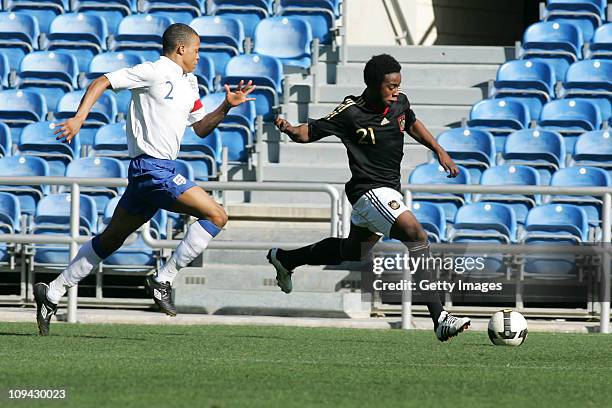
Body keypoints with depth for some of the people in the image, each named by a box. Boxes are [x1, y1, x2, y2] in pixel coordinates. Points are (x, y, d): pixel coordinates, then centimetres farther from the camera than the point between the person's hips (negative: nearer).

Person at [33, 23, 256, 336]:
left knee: (111, 240, 14)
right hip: (152, 168, -10)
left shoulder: (189, 84, 20)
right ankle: (163, 280, -10)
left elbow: (201, 128, 27)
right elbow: (102, 82, -7)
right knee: (216, 215, -13)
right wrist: (79, 117, -18)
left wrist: (227, 106, 12)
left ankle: (52, 294, 18)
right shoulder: (154, 73, -7)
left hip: (161, 169, 10)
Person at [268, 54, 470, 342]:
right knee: (417, 236, -27)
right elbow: (310, 132, -8)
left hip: (389, 191, 9)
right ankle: (440, 320, -32)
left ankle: (284, 258, 49)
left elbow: (412, 124, 23)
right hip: (370, 191, -9)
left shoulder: (400, 102, 1)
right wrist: (290, 130, -29)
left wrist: (439, 150, 16)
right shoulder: (351, 113, -17)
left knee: (352, 251, 27)